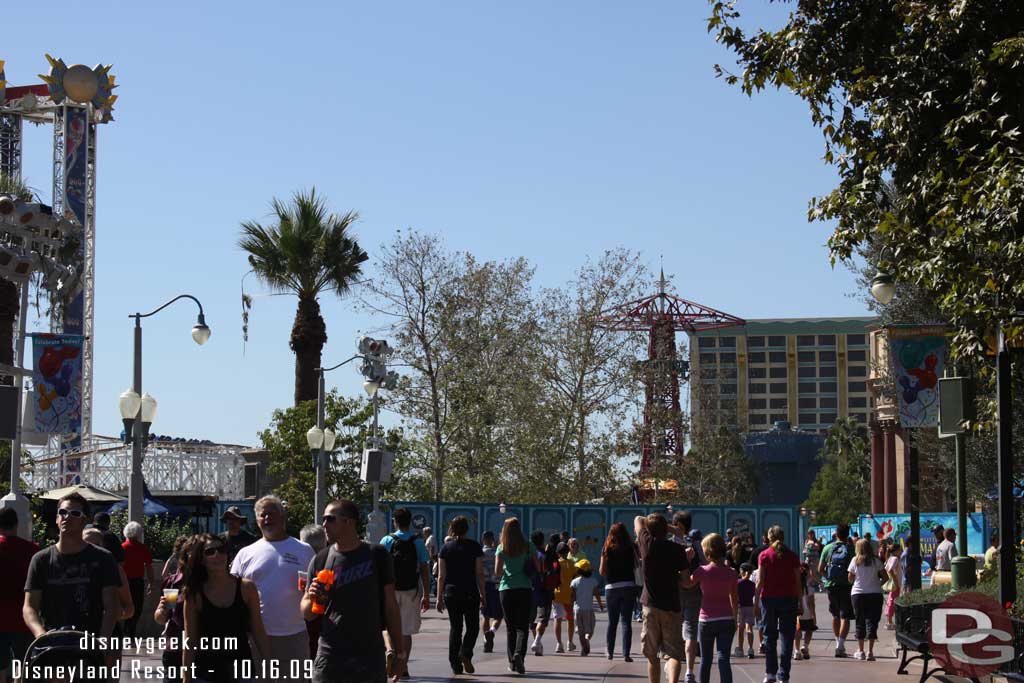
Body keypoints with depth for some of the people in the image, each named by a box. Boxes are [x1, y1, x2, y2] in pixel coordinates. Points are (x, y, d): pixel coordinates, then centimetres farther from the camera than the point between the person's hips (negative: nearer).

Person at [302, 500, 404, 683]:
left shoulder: (377, 556, 1)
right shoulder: (320, 561, 5)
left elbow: (390, 606, 5)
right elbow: (307, 614, 10)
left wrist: (399, 652, 4)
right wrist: (312, 598, -13)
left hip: (371, 656, -1)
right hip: (330, 659, 1)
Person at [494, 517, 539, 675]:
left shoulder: (501, 548, -1)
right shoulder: (527, 547, 0)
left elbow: (497, 571, -8)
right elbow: (538, 568, 1)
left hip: (506, 589, 1)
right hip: (524, 589, -1)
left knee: (510, 627, 11)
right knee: (522, 626, -1)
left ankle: (512, 662, 13)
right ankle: (519, 654, -26)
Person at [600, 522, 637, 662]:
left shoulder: (607, 549, -3)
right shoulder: (630, 548, -2)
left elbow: (602, 571, -3)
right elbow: (635, 566, 1)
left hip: (611, 588, 1)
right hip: (628, 586, -1)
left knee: (612, 622, 13)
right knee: (626, 622, 0)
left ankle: (610, 652, 18)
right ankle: (626, 654, -8)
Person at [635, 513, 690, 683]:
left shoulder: (647, 543, -2)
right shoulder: (677, 549, -4)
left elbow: (638, 520, 16)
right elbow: (685, 579, -1)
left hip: (651, 605, 1)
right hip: (672, 605, -1)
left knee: (652, 655, 10)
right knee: (674, 653, 0)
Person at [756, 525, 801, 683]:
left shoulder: (764, 556, -1)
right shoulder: (792, 556, 2)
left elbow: (760, 581, -5)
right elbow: (797, 582, 2)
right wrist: (800, 603, 8)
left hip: (769, 599, 0)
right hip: (789, 599, 0)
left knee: (769, 636, 13)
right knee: (787, 637, 3)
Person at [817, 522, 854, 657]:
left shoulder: (828, 548, 2)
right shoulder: (851, 549, -5)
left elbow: (820, 569, 0)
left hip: (831, 585, 3)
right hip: (846, 585, -3)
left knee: (835, 615, 19)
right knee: (845, 617, -3)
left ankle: (838, 642, 27)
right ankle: (840, 645, -13)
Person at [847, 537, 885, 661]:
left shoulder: (855, 561, -3)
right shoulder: (875, 561, -3)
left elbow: (850, 579, 2)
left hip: (858, 594, 1)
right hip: (875, 594, 0)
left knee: (860, 622, 11)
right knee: (872, 622, 1)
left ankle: (860, 651, 16)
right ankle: (870, 652, -6)